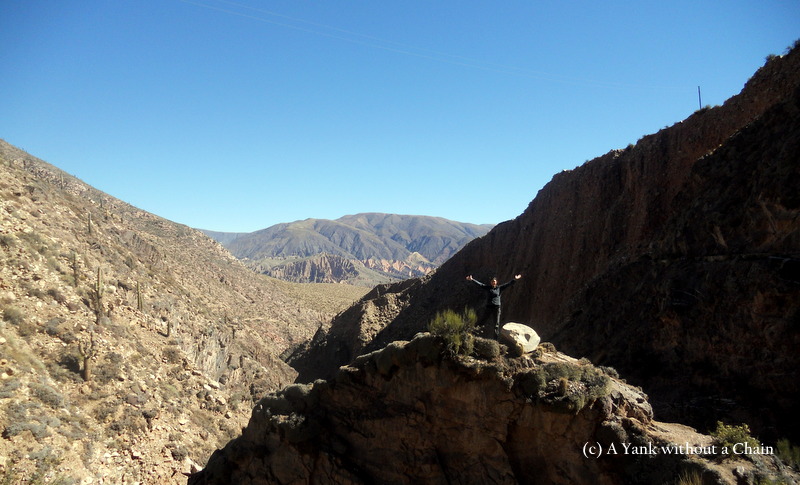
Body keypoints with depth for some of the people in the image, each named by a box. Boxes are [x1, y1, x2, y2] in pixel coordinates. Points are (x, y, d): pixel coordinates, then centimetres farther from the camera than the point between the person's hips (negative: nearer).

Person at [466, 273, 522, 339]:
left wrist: (515, 279, -10)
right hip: (488, 307, 1)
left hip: (496, 308, 0)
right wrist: (472, 280, -8)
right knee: (482, 322, 5)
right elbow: (479, 284, -1)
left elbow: (508, 284, -1)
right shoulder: (488, 287, 4)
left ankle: (496, 338, 10)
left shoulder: (499, 288, 3)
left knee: (496, 325, 3)